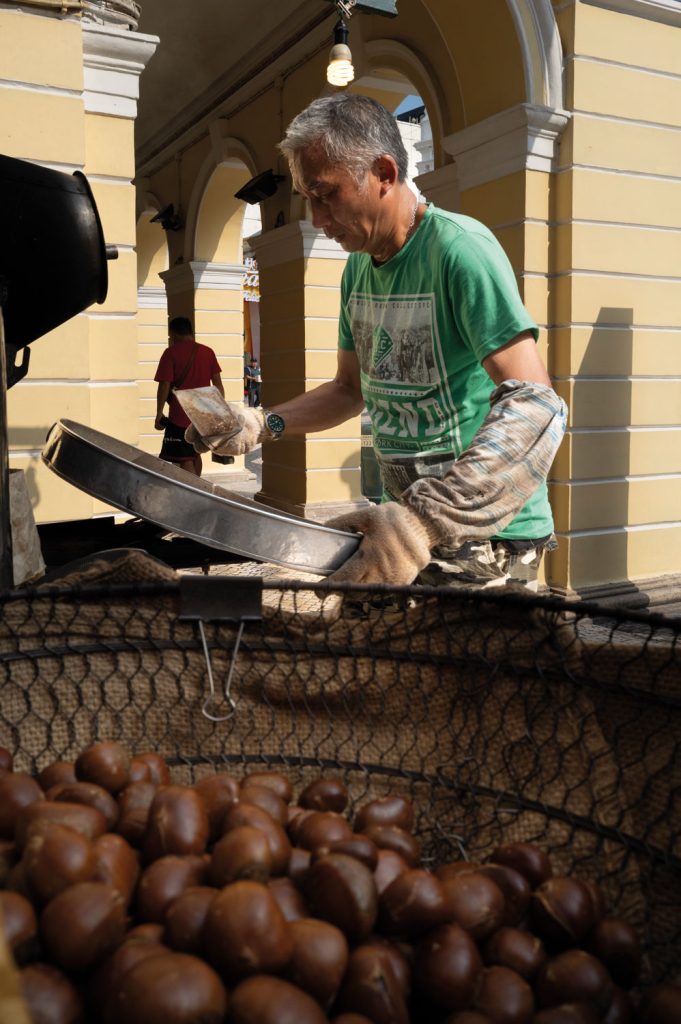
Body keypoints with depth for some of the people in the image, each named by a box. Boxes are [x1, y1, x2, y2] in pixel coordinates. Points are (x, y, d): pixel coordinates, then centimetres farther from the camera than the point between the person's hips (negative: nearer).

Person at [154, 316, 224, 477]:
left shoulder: (171, 352, -8)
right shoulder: (208, 352, 6)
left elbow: (164, 385, -12)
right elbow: (218, 384, 8)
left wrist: (159, 414, -7)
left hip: (180, 415, -6)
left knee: (184, 459, -4)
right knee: (195, 454, 21)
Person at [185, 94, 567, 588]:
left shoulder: (459, 249, -16)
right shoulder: (358, 269, 11)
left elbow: (536, 407, -26)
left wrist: (423, 520, -35)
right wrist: (262, 423, 6)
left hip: (487, 537, -7)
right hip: (406, 520, 7)